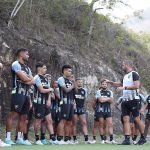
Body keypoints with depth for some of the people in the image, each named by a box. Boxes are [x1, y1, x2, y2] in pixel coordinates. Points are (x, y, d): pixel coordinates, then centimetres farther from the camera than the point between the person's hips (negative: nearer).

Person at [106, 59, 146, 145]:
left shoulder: (134, 74, -7)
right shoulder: (125, 76, 19)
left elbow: (137, 86, -20)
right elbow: (119, 84, 35)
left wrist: (124, 87, -21)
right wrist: (110, 82, 25)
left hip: (133, 100, -8)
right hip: (125, 101, 8)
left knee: (137, 119, -2)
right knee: (126, 119, -2)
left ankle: (143, 138, 12)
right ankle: (127, 139, -5)